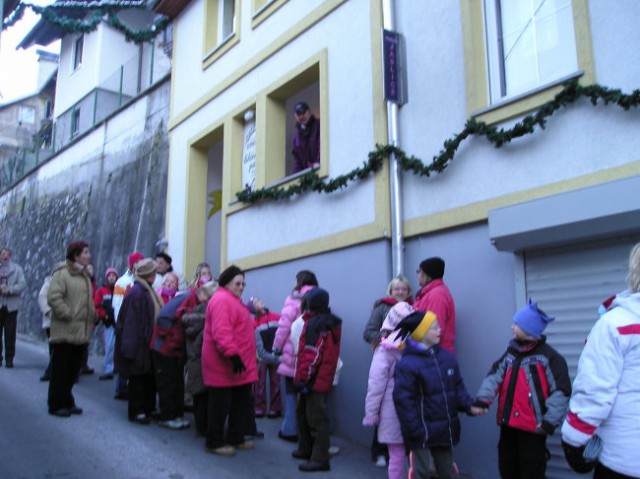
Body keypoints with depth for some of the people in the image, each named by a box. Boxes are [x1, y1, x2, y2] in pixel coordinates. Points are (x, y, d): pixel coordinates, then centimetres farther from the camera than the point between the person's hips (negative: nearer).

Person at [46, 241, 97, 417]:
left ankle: (67, 402, 26)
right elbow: (53, 298, -21)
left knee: (73, 370, 15)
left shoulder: (85, 275, 16)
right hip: (65, 332, -8)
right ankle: (56, 405, 12)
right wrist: (68, 315, -20)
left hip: (80, 333, 8)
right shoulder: (61, 274, -11)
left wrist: (93, 317, 11)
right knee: (60, 370, 1)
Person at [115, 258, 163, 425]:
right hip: (139, 344, -9)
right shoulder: (136, 293, -17)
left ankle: (148, 408, 25)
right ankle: (136, 412, 12)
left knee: (149, 377, 15)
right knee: (138, 378, 1)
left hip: (148, 344, 9)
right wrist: (130, 347, -22)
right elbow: (131, 322, -20)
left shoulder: (148, 291, 12)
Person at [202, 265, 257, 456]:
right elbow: (221, 332, -27)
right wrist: (232, 354, -32)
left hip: (239, 366, 11)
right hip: (224, 365, -11)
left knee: (241, 404, 16)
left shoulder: (233, 300, 18)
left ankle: (236, 438, 28)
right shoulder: (222, 300, -17)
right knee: (220, 405, 1)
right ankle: (214, 442, 12)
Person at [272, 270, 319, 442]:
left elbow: (284, 325, -11)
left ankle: (290, 430, 11)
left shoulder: (293, 300, -7)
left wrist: (277, 346, 0)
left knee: (291, 392, 7)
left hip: (293, 352, -4)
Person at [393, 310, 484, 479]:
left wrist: (469, 406, -4)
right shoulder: (407, 364, -18)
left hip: (445, 429, 6)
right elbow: (404, 401, -18)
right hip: (422, 433, -6)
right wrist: (415, 432, -19)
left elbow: (458, 387, 12)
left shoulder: (447, 356, 4)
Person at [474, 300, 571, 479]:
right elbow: (495, 376, 3)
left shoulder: (548, 357, -13)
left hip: (532, 428, -7)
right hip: (508, 425, 7)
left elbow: (561, 391, -15)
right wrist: (482, 399, -11)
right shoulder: (510, 353, 9)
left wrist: (549, 422, -18)